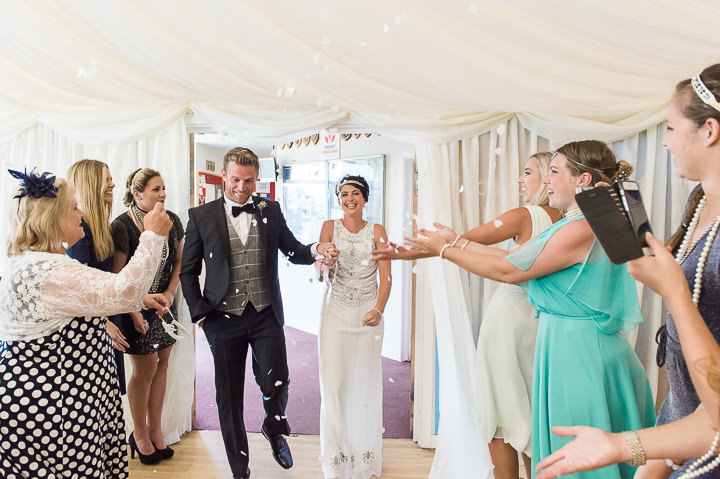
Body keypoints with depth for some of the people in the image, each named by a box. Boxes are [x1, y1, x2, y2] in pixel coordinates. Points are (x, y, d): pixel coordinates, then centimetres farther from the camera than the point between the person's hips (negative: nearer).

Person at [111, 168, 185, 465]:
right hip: (136, 306, -5)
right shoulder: (122, 226, -15)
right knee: (145, 368, 3)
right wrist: (134, 313, -13)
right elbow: (119, 276, -12)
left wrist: (170, 292, -4)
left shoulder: (172, 220, 0)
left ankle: (155, 430, 28)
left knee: (161, 364, 11)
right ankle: (140, 434, 25)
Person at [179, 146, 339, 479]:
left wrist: (317, 250, -14)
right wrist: (200, 313, -3)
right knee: (229, 400, 9)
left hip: (266, 315, 1)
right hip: (223, 318, 0)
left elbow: (293, 251, 7)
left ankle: (274, 427, 32)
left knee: (276, 383, -5)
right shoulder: (201, 216, 0)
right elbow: (188, 271, 4)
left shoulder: (270, 211, 5)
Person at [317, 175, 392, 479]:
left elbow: (386, 276, -2)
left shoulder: (377, 231, 5)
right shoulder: (330, 227, 6)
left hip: (368, 314, 0)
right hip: (335, 312, 0)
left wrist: (379, 309, -18)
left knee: (365, 383, 7)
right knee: (333, 383, -2)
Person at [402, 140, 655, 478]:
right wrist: (457, 241, 12)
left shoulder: (581, 229, -21)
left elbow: (509, 271, -17)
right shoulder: (574, 225, 11)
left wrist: (445, 250, -9)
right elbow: (513, 257, 11)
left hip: (576, 350, -10)